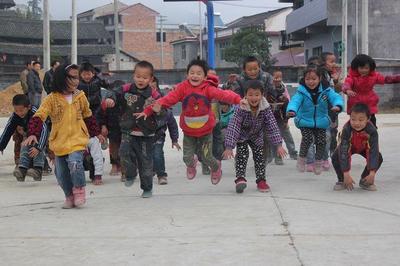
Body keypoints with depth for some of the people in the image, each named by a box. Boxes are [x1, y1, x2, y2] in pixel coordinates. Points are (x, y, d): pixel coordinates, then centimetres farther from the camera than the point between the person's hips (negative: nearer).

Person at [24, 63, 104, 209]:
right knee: (61, 173, 7)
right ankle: (70, 196, 29)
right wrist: (33, 134, -28)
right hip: (59, 141, 1)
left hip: (77, 139, -1)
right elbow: (39, 116, -14)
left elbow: (88, 116, 17)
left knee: (75, 163, -24)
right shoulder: (51, 99, -7)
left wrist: (96, 133, 23)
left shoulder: (80, 96, 2)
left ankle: (79, 191, -2)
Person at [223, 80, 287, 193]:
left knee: (259, 156, 1)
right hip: (242, 136, -3)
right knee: (242, 155, -18)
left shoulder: (265, 108, -25)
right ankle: (240, 178, -16)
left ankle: (261, 180, 11)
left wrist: (278, 145, -28)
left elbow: (272, 126, -22)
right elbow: (233, 127, -36)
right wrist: (229, 147, -41)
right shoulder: (241, 108, -34)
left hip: (257, 136, 3)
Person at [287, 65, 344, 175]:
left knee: (321, 141, -3)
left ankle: (318, 161, 23)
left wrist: (337, 105, -44)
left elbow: (335, 97, -19)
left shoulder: (326, 90, -8)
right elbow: (295, 101, -27)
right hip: (305, 122, -2)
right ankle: (302, 158, 4)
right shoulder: (301, 91, -13)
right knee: (307, 138, -21)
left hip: (321, 122, 2)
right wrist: (291, 110, -50)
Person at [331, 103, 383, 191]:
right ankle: (342, 181, -2)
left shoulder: (372, 131, -38)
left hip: (364, 147, 1)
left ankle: (364, 181, -1)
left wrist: (372, 173, -42)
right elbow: (344, 152, -40)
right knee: (335, 157, -25)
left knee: (378, 158, -20)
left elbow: (374, 151, -36)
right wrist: (346, 174, -43)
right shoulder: (347, 130, -41)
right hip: (349, 146, -1)